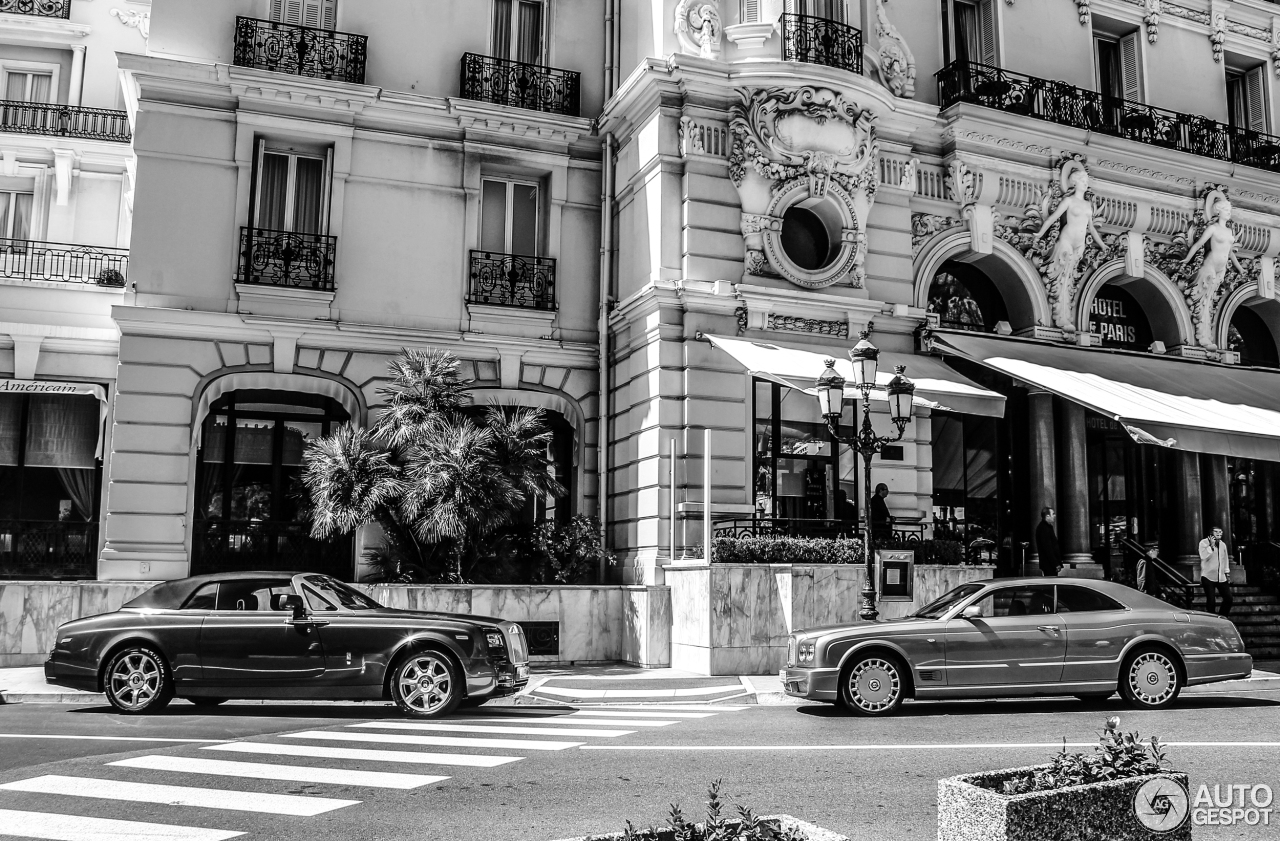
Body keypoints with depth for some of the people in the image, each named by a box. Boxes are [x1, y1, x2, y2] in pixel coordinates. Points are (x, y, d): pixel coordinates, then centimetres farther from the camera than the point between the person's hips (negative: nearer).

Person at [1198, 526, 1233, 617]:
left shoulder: (1223, 544, 14)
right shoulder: (1204, 543, -4)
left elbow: (1225, 559, 24)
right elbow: (1204, 557, -18)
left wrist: (1227, 572, 22)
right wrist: (1211, 545, -18)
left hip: (1221, 577, 6)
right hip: (1208, 577, -6)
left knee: (1228, 598, 2)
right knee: (1210, 600, -8)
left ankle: (1222, 617, 16)